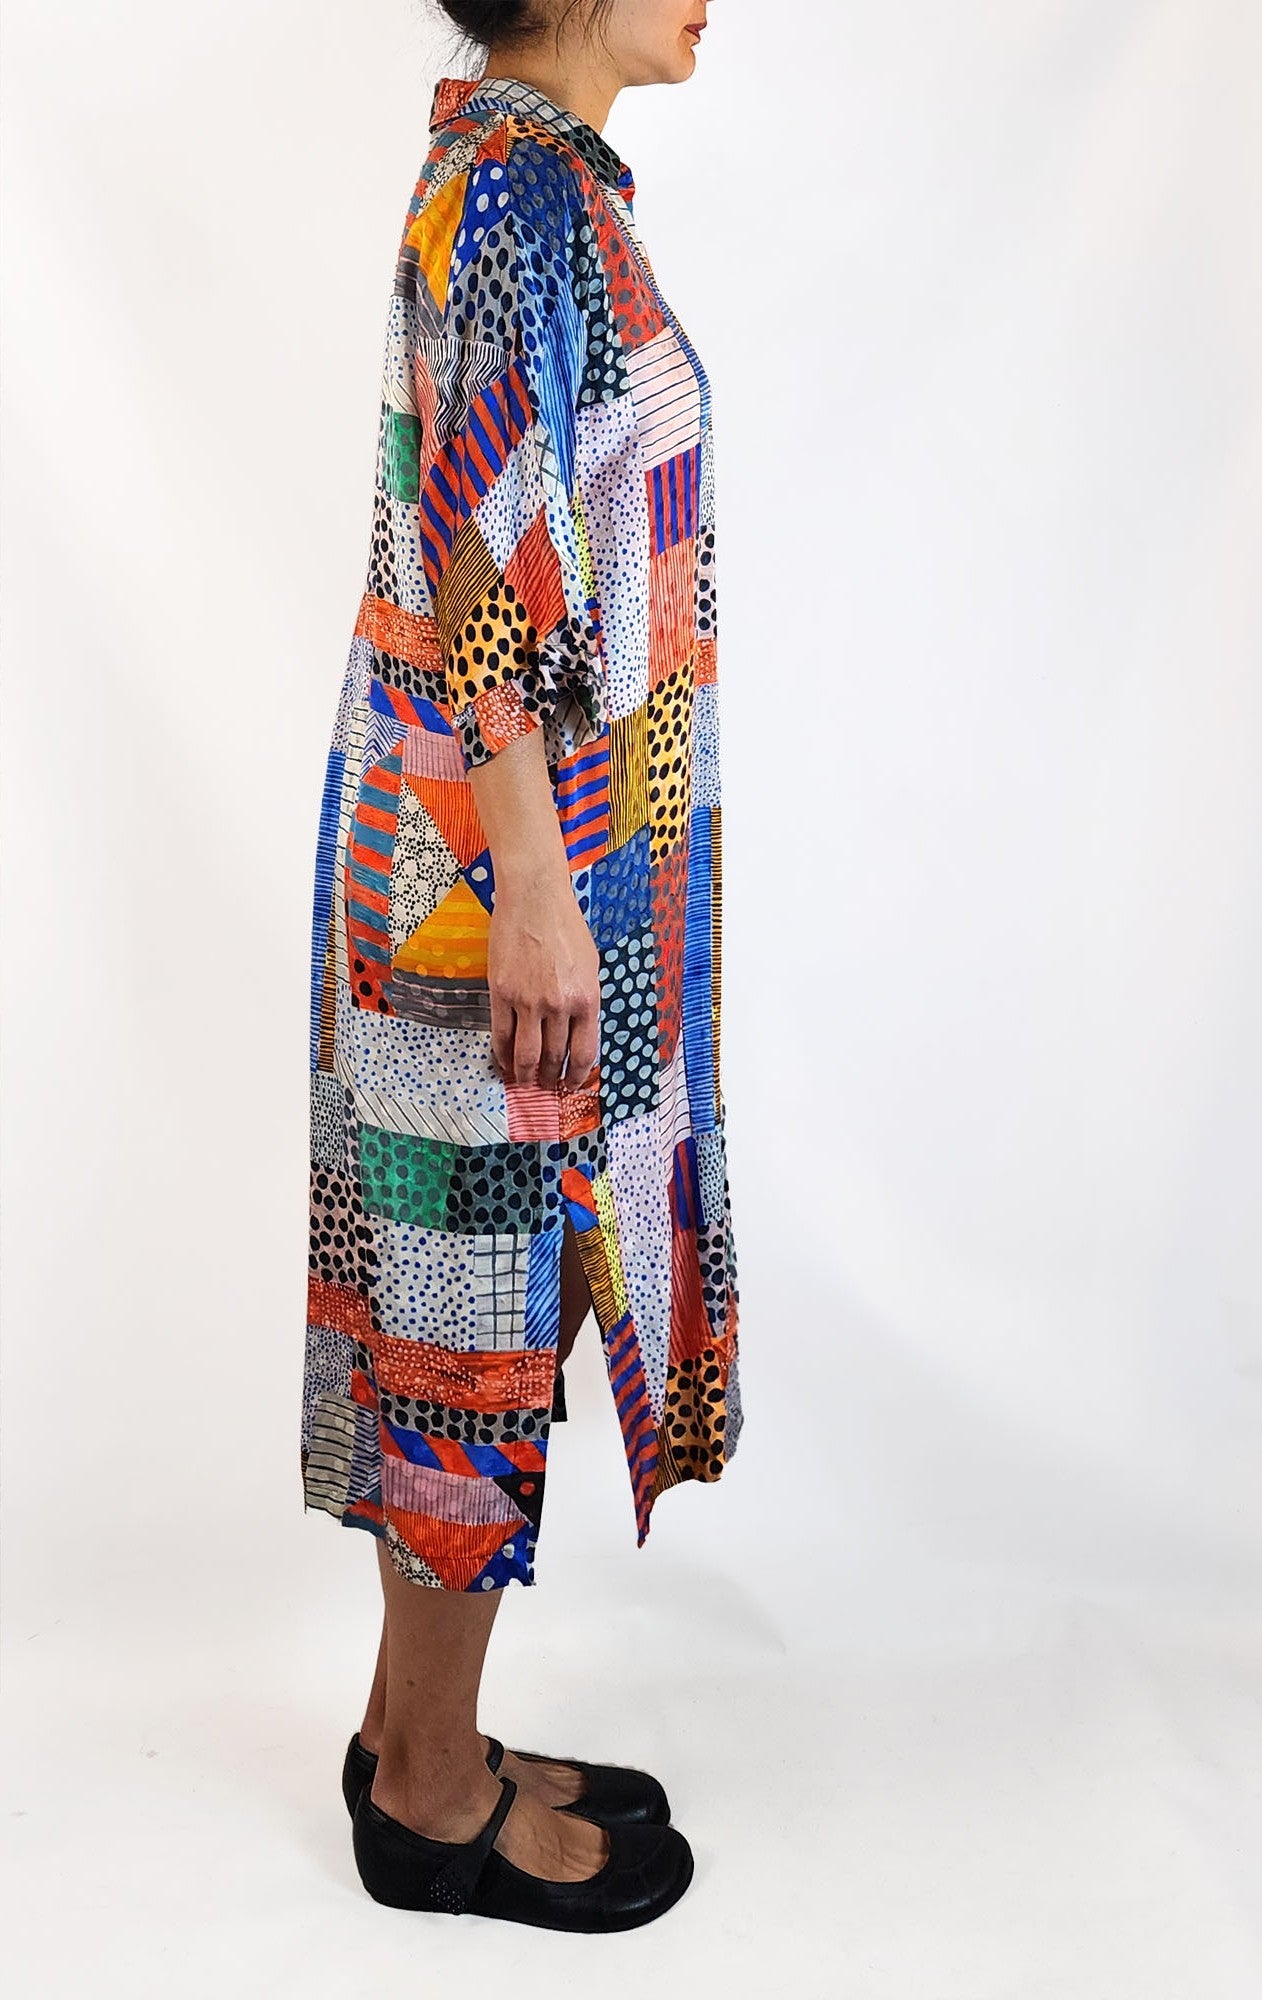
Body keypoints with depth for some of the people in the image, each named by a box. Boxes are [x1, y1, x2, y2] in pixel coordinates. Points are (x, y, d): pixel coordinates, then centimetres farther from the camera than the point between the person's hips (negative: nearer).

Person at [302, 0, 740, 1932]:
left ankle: (416, 1726, 31)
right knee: (492, 1295, 1)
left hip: (492, 828, 10)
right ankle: (439, 1795, 20)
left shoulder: (505, 168, 17)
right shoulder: (525, 191, -13)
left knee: (473, 1289, 15)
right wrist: (532, 896, -21)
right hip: (519, 846, -10)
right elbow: (492, 577, -20)